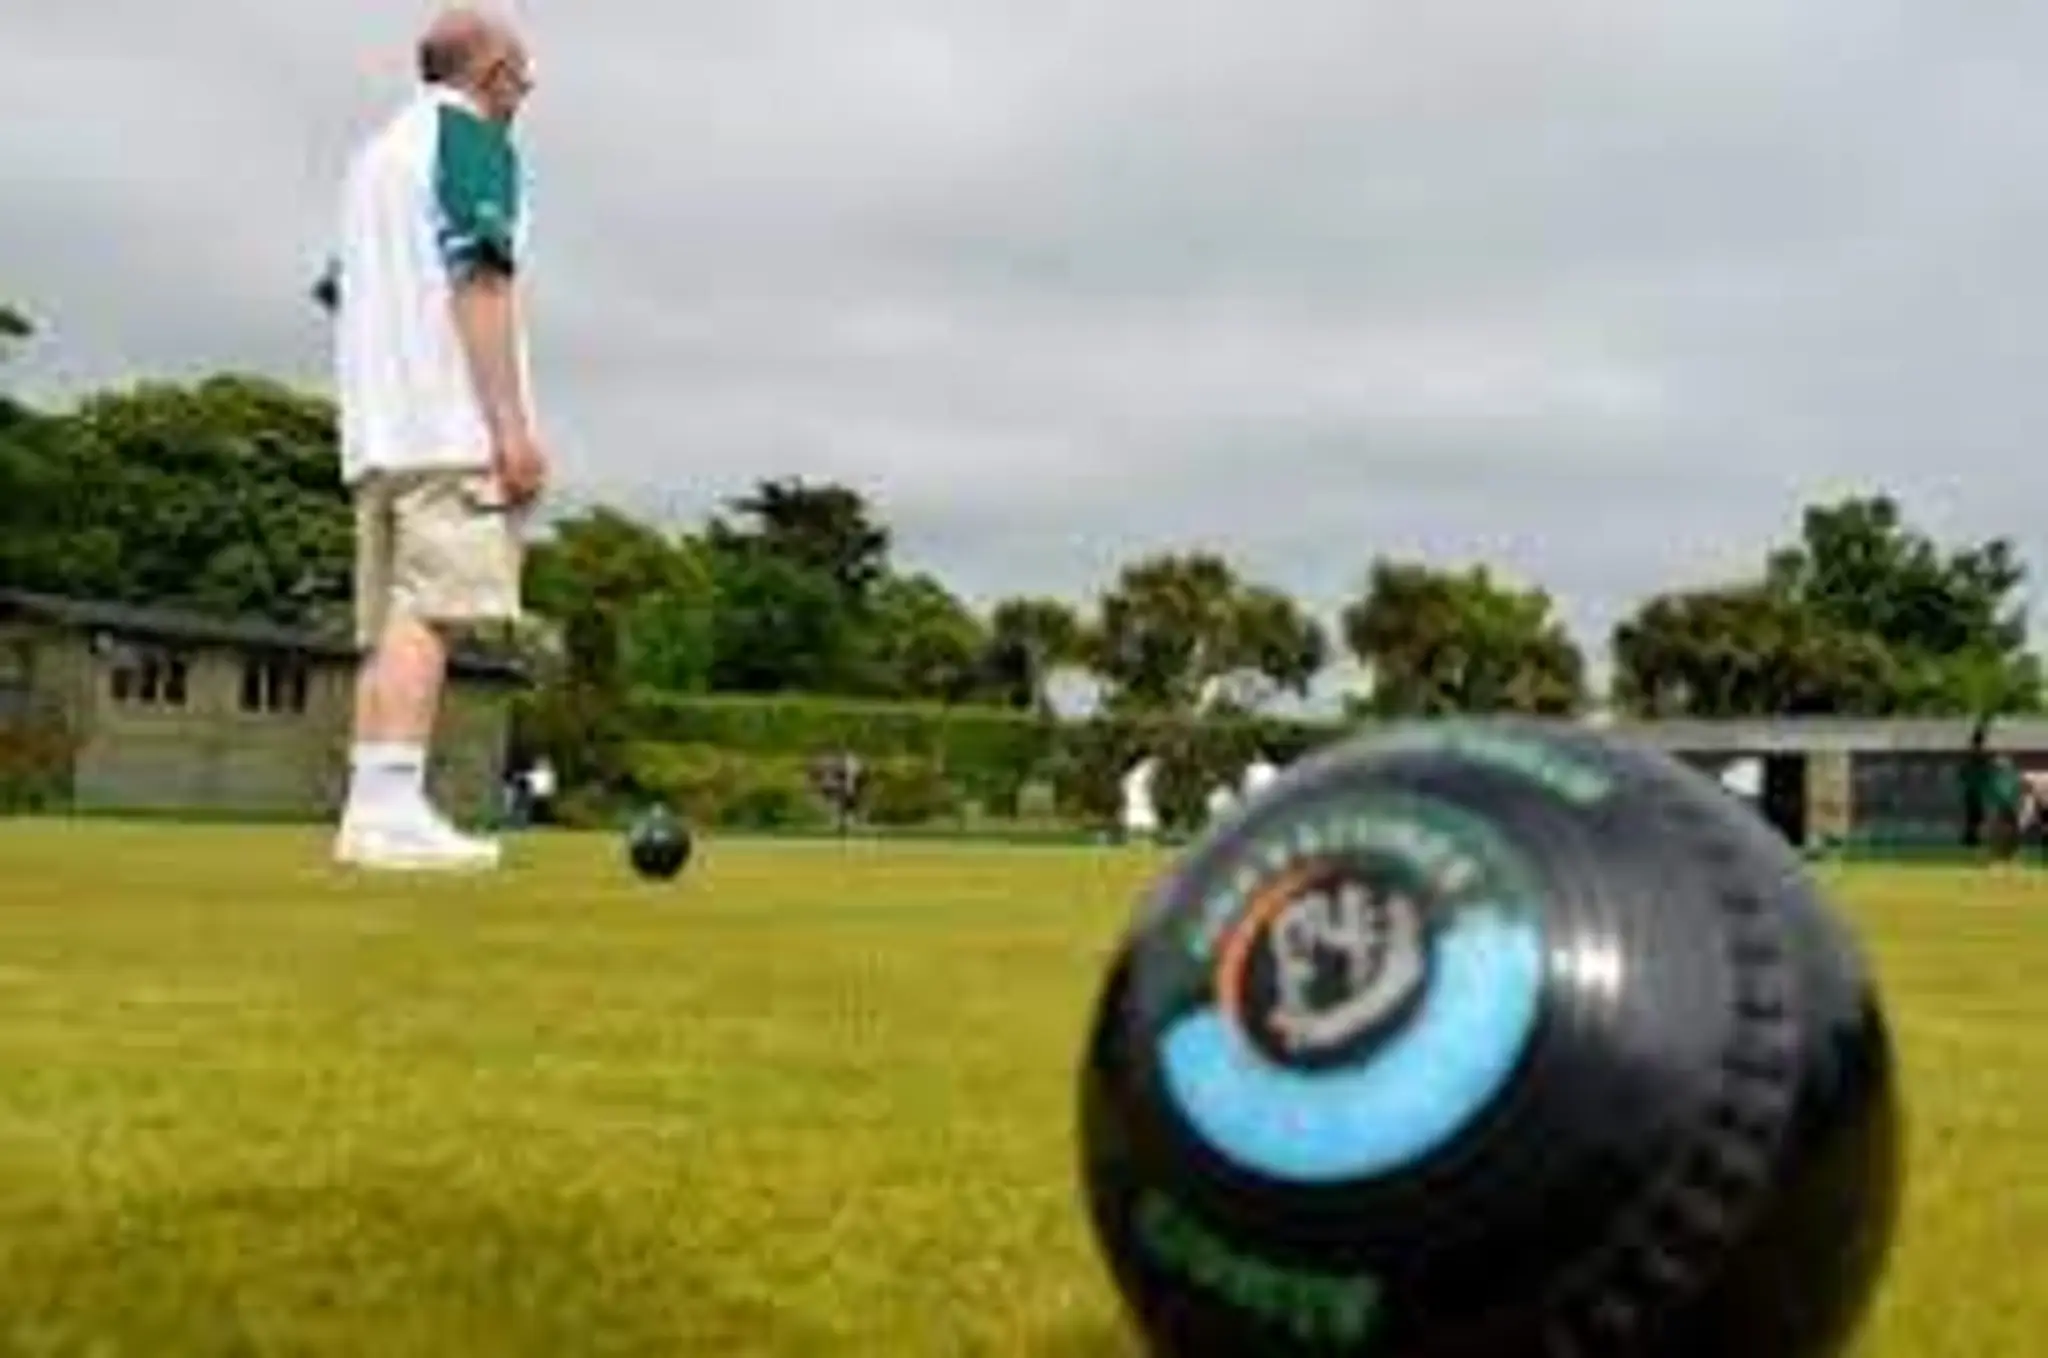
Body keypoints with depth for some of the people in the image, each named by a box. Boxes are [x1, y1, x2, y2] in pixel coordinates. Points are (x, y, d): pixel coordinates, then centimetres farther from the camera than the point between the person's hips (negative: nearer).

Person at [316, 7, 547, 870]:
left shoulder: (377, 149, 27)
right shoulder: (471, 137, 0)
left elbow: (340, 295, 26)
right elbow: (478, 282, -12)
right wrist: (514, 424, -16)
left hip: (377, 432, 9)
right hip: (452, 424, -9)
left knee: (392, 621, 5)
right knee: (432, 608, -15)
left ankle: (370, 814, 1)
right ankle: (391, 811, -22)